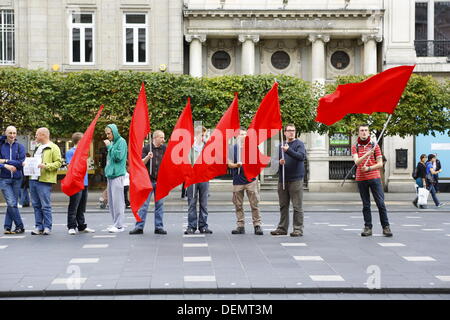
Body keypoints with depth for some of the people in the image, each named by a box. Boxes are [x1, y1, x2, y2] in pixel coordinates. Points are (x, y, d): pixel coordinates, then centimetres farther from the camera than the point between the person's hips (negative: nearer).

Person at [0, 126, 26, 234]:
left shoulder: (20, 147, 3)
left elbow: (21, 163, -7)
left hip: (16, 178, 1)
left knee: (12, 204, 5)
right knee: (11, 203, -11)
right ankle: (20, 226, -3)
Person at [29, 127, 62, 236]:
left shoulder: (53, 148, -4)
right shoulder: (37, 147, 23)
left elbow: (58, 162, -11)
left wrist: (46, 166, -21)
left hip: (44, 180, -8)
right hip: (33, 179, 8)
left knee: (45, 205, -6)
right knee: (36, 205, 8)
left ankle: (47, 227, -1)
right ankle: (39, 227, 14)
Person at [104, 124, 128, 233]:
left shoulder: (121, 142, -7)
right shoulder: (112, 143, 18)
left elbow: (119, 156, -18)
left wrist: (109, 146, -12)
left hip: (117, 175, -9)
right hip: (110, 175, 9)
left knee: (117, 200, -9)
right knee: (111, 201, 10)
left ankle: (119, 225, -8)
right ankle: (115, 223, 17)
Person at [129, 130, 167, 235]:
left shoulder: (165, 148, 7)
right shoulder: (146, 148, 2)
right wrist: (147, 157, -17)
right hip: (148, 180, -2)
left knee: (160, 204, 5)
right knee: (143, 204, -3)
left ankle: (159, 227, 11)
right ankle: (139, 227, 1)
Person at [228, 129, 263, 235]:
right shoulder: (233, 148, 8)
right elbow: (229, 164, 5)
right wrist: (236, 165, -14)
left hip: (250, 179, -1)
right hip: (237, 181, 1)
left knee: (255, 204, -4)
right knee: (238, 205, 4)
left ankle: (257, 225, 1)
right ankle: (240, 226, 11)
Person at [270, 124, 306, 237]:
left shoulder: (299, 144, -1)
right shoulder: (281, 146, 16)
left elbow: (302, 156, -19)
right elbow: (276, 160, 21)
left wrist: (288, 150, -30)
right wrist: (279, 162, -2)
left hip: (296, 180, -6)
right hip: (282, 180, 6)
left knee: (297, 206, -4)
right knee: (283, 205, 11)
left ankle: (298, 229, 0)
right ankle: (282, 228, 18)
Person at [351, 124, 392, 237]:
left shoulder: (375, 146, 6)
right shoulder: (355, 147, 7)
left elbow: (380, 164, 2)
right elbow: (357, 162, -9)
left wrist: (368, 168, -13)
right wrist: (367, 154, -24)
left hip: (374, 178, -1)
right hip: (361, 179, 1)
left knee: (380, 203, -5)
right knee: (366, 205, 4)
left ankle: (386, 227, 0)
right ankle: (368, 227, 7)